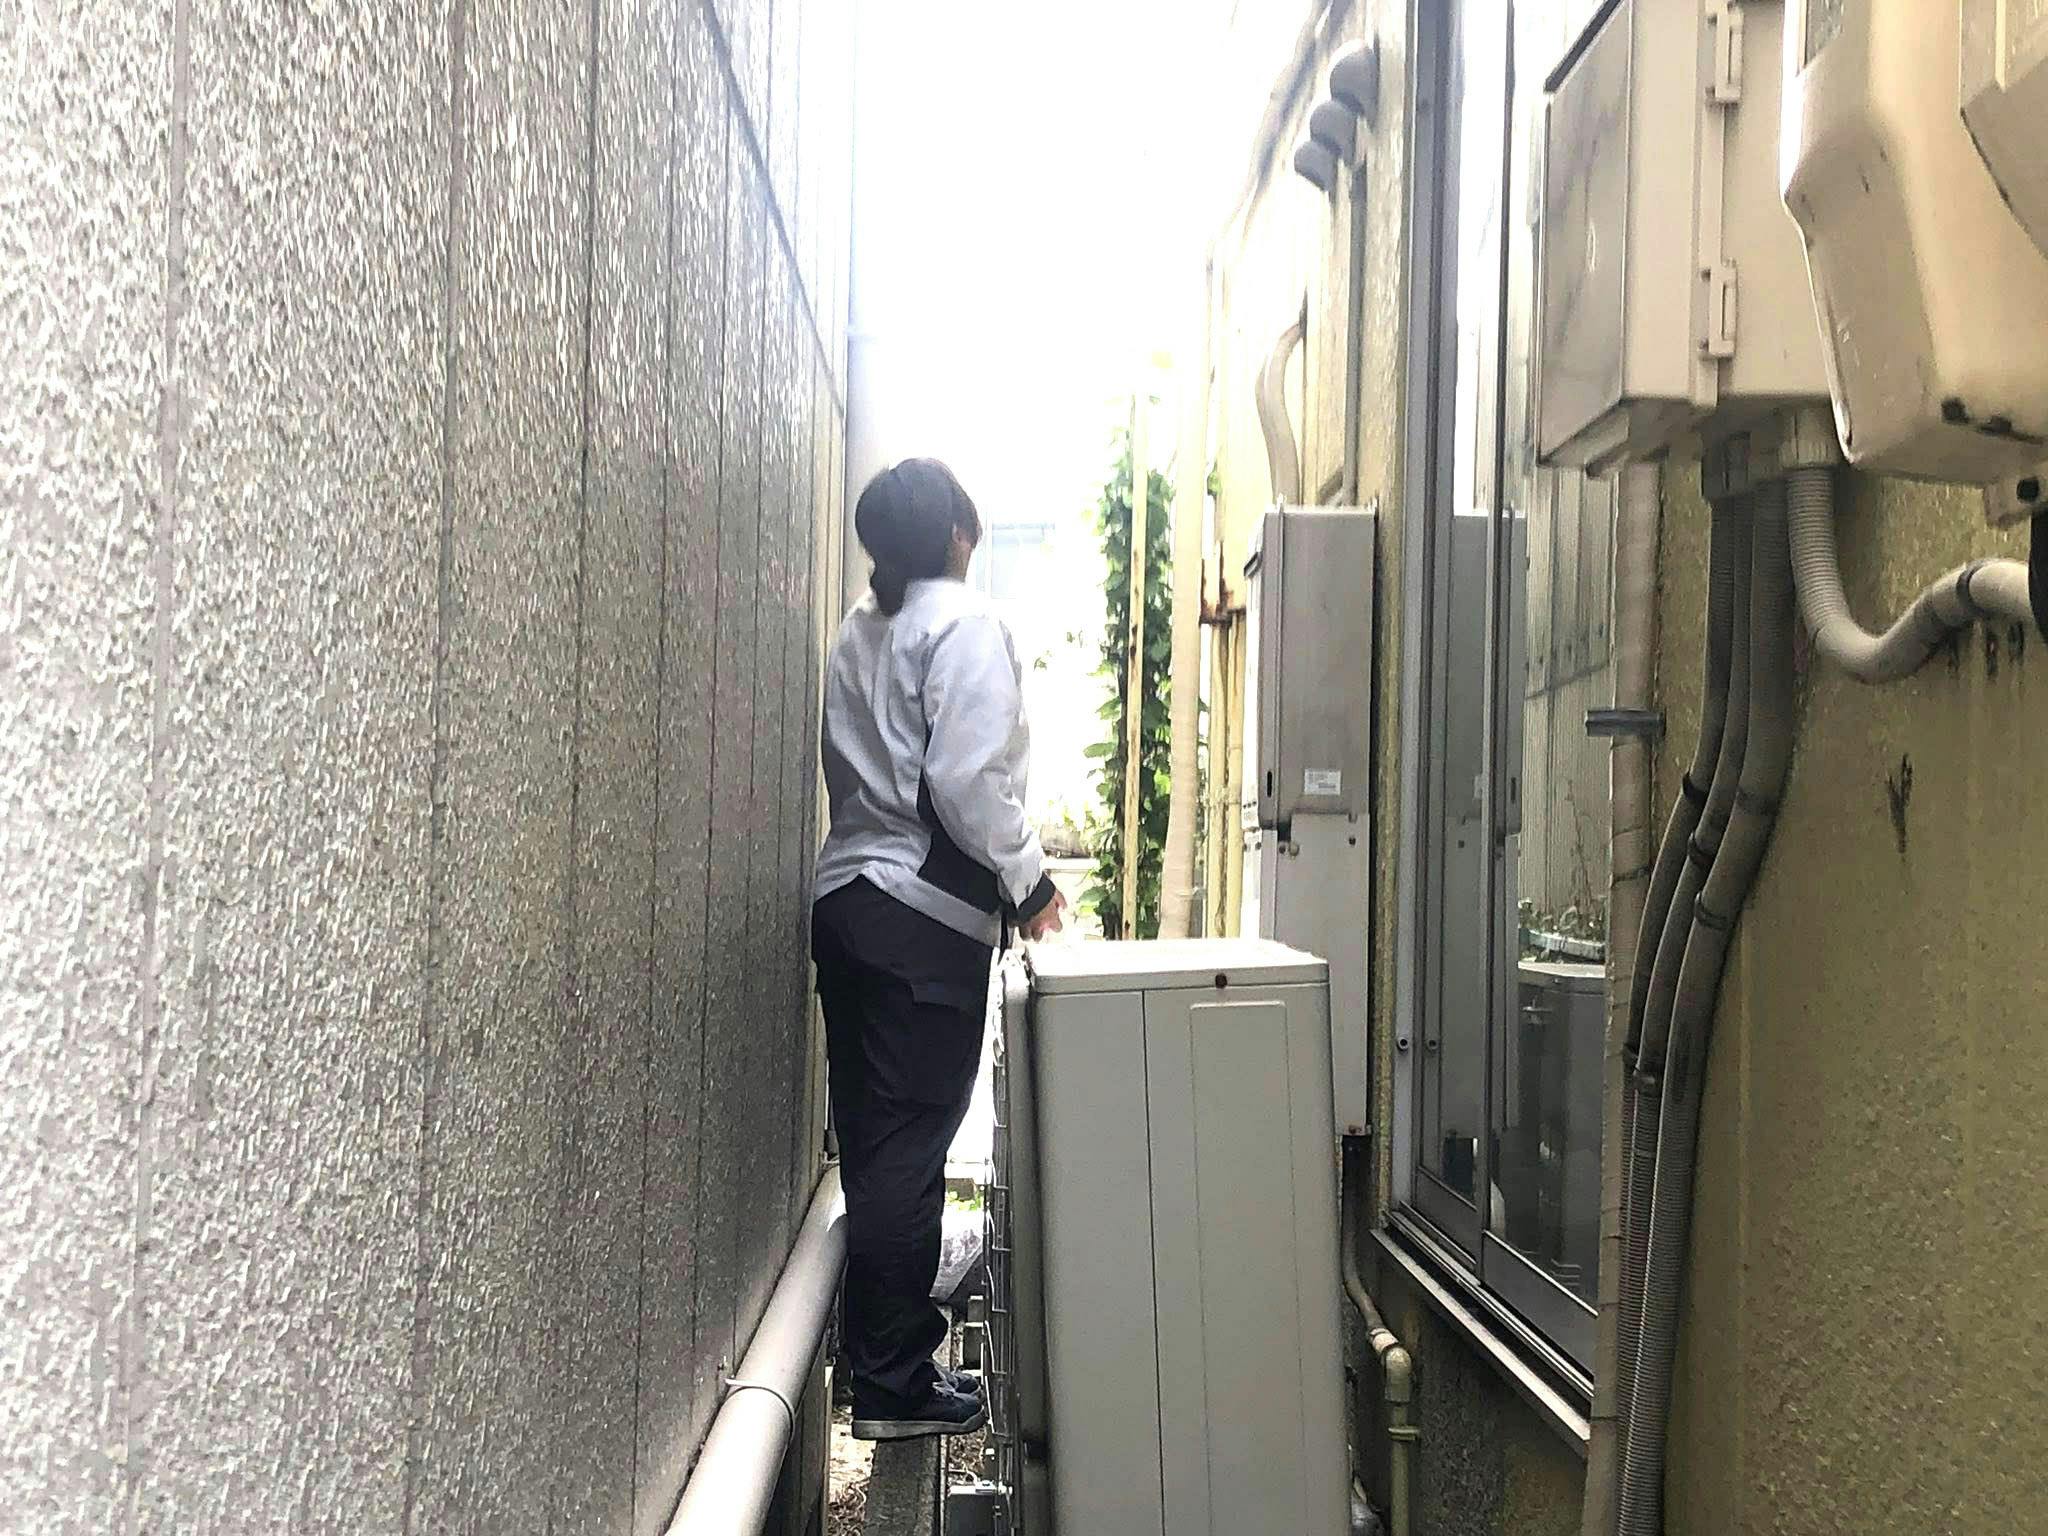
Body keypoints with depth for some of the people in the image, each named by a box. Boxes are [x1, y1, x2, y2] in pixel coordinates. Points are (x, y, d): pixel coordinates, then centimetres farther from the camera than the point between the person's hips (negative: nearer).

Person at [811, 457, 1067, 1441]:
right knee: (910, 1147, -4)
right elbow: (968, 782, -18)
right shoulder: (964, 624, -9)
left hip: (846, 897, 8)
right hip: (925, 914, -8)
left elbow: (848, 771, 13)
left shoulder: (859, 630, 15)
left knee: (872, 1139, 13)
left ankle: (881, 1359, 22)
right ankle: (894, 1386, 2)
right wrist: (1028, 881, -7)